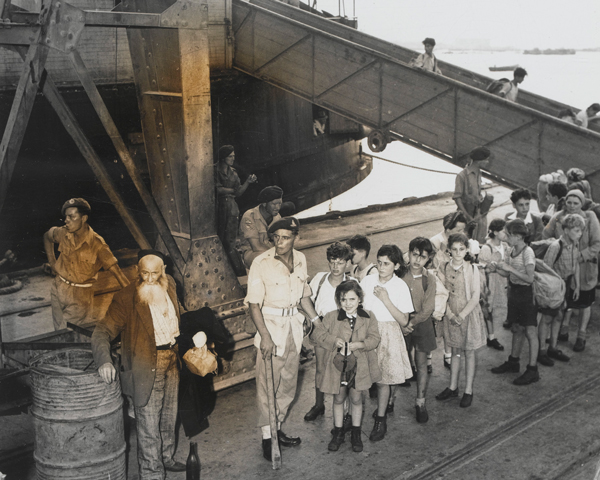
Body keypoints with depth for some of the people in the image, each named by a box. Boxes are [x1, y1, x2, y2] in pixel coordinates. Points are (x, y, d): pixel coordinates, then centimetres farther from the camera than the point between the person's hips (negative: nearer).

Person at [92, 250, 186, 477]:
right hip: (146, 368, -6)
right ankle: (152, 472, 18)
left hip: (171, 362, 7)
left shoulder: (169, 285, 0)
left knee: (168, 417, 22)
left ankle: (166, 458, 43)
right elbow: (103, 330, -26)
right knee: (149, 425, 1)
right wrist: (104, 360, -42)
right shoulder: (126, 298, -20)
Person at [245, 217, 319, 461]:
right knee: (267, 383, -1)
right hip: (271, 324, -6)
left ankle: (276, 428, 29)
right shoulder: (262, 263, -15)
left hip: (293, 322, 6)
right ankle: (267, 437, 11)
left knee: (288, 382, 13)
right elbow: (254, 303, -15)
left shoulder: (300, 259, 2)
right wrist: (265, 335, -22)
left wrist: (317, 320, 11)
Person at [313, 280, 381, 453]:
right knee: (338, 399, 13)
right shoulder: (331, 317, -5)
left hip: (359, 366, 0)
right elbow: (319, 333, -4)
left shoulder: (368, 317, -3)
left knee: (356, 399, 12)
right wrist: (334, 340, -19)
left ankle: (356, 434, 29)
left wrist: (359, 344, -22)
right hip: (337, 365, 0)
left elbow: (374, 338, -5)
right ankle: (338, 432, 29)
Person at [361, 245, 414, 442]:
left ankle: (380, 421, 10)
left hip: (388, 334, -3)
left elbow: (404, 321, -11)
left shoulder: (401, 286, -8)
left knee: (383, 378, -2)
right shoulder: (367, 280, 1)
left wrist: (386, 300, -19)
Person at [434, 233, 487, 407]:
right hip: (451, 315, 3)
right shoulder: (444, 269, -2)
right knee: (455, 351, 15)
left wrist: (461, 315, -17)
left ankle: (468, 391, 14)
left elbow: (475, 297, -12)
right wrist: (450, 314, -12)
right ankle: (453, 387, 27)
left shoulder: (472, 269, -10)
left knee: (469, 352, 5)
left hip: (469, 314, -3)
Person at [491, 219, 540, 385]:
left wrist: (510, 268, -23)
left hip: (526, 294, -8)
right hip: (514, 292, 8)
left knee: (530, 331, -2)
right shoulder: (512, 250, 5)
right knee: (516, 328, 19)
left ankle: (533, 370, 2)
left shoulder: (527, 252, -19)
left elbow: (529, 278, -22)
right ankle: (513, 362, 31)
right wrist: (497, 268, -7)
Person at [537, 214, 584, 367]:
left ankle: (553, 348, 29)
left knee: (559, 316, 16)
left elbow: (576, 265, 11)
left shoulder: (575, 245, -1)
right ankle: (541, 351, 15)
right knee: (547, 318, 4)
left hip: (566, 284, 7)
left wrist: (577, 286, 13)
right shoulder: (556, 246, -24)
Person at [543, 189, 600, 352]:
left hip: (584, 268, -2)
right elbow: (545, 237, -2)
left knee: (584, 303, 14)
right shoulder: (558, 218, -10)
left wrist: (580, 256, -25)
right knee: (565, 300, 17)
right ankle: (564, 330, 36)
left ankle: (581, 336, 30)